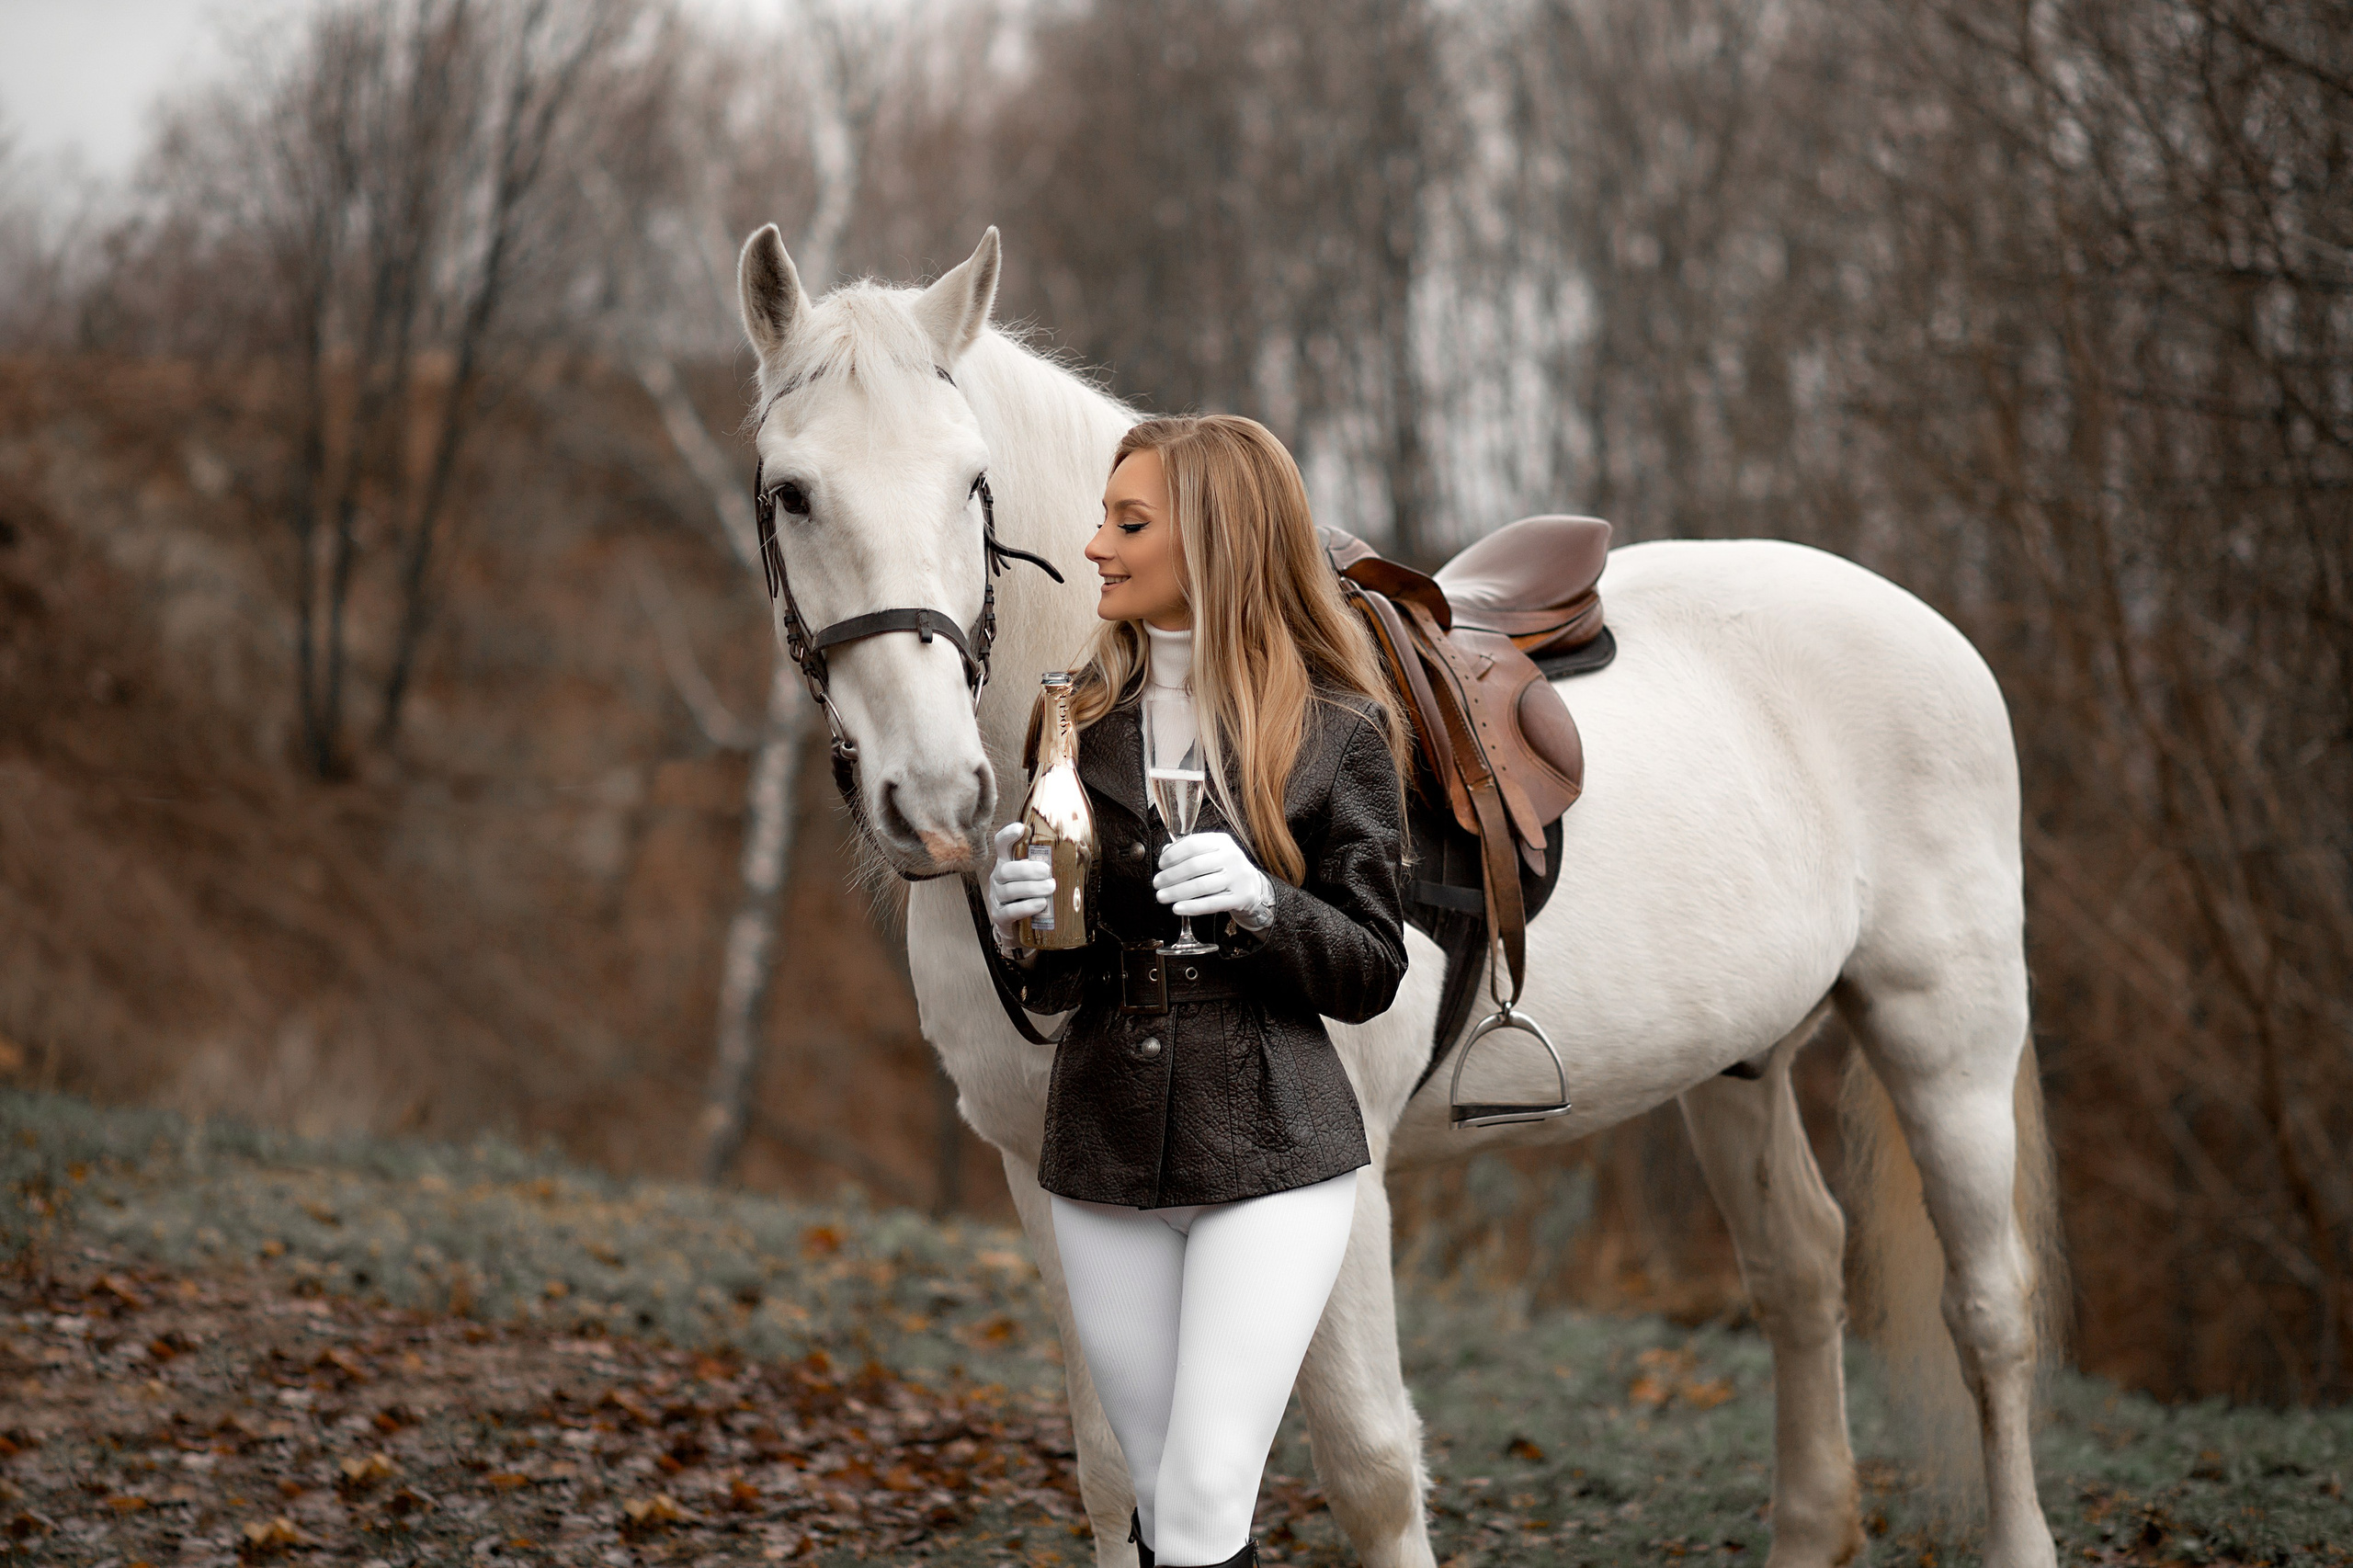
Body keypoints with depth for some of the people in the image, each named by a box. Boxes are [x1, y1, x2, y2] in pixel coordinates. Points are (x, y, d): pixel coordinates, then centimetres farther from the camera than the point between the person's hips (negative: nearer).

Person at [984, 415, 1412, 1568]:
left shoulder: (1335, 731, -4)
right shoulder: (1080, 718, 8)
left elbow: (1371, 973, -2)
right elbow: (1049, 986, 12)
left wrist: (1262, 906, -20)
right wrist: (1021, 923, -11)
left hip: (1270, 1155, -4)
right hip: (1103, 1148, 4)